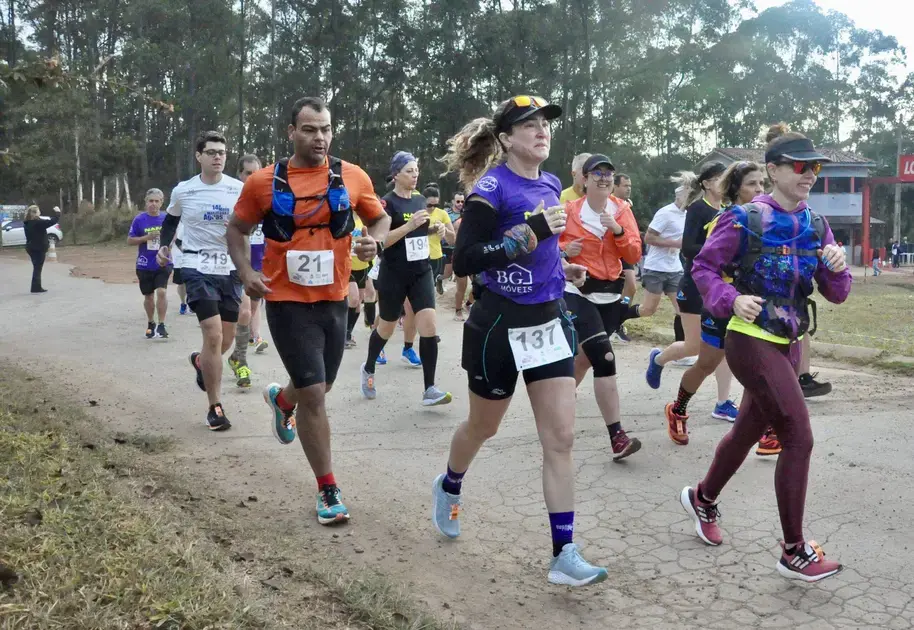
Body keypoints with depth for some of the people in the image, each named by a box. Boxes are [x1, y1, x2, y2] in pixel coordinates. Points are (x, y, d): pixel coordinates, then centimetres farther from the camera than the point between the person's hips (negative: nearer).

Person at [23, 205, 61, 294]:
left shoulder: (27, 223, 5)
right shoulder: (38, 222, -20)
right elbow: (53, 221, -20)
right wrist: (57, 212, -9)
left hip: (31, 248, 8)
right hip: (39, 248, -8)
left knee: (36, 268, 16)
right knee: (38, 268, -1)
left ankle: (36, 287, 20)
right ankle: (36, 288, 2)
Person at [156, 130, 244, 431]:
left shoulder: (239, 189, -2)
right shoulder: (182, 191, -1)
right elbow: (170, 220, 18)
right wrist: (164, 246, 3)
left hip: (230, 269, 3)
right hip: (198, 269, -2)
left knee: (226, 339, 11)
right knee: (213, 334, -15)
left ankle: (200, 362, 48)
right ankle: (215, 408, -2)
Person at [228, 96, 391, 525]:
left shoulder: (352, 177, -2)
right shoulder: (264, 182, -5)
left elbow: (380, 218, 11)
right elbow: (237, 228, 8)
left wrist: (373, 242, -12)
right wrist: (246, 272, -9)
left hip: (334, 300, 3)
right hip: (287, 302, -3)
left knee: (319, 387, 20)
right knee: (313, 395, -8)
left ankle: (280, 399, 58)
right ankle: (328, 490, 8)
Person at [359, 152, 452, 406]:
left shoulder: (421, 200, 9)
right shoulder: (387, 202, -10)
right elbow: (379, 240, -19)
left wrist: (436, 229, 3)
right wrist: (409, 225, -27)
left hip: (421, 272, 5)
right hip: (394, 275, -4)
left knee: (429, 325, -10)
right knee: (386, 328, 11)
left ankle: (429, 389, -6)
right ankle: (368, 369, 39)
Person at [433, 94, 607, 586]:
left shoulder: (550, 185, 7)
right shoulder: (491, 188, -14)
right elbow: (463, 262, -23)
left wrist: (561, 268, 6)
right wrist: (531, 231, -27)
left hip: (548, 321, 6)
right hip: (500, 325, -5)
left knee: (561, 438, -1)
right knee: (483, 427, 15)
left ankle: (563, 555, 6)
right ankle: (449, 488, 47)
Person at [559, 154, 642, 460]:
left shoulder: (623, 210, 3)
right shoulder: (570, 211, -7)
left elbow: (634, 255, -2)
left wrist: (618, 231, -18)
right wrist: (565, 249, -17)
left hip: (610, 294, 5)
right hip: (578, 293, -5)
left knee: (585, 356, 16)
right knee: (605, 359, -17)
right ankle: (617, 437, -18)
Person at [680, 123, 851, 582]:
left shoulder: (816, 226, 5)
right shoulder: (744, 220, -12)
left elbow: (835, 295, 5)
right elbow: (703, 268, -7)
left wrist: (837, 268, -16)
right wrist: (731, 299, -23)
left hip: (788, 344, 7)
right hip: (752, 342, -7)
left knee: (749, 429, 19)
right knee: (799, 438, -10)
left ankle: (702, 499, 44)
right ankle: (795, 552, 3)